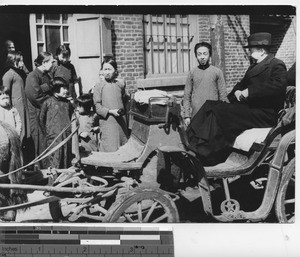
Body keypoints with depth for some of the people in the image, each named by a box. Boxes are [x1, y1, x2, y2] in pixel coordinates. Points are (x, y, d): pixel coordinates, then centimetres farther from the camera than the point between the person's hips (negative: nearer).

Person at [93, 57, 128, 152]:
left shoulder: (120, 84, 9)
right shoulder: (99, 85, -3)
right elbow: (97, 106, -6)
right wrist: (111, 111, -17)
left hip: (121, 120, 4)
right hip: (107, 122, -4)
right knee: (110, 150, -8)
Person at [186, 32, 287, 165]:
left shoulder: (277, 65, -5)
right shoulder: (253, 66, 25)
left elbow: (276, 86, -22)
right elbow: (242, 83, 28)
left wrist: (248, 92, -20)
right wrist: (237, 91, 3)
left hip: (265, 114, -9)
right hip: (247, 107, 9)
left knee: (219, 112, -23)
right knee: (211, 105, -7)